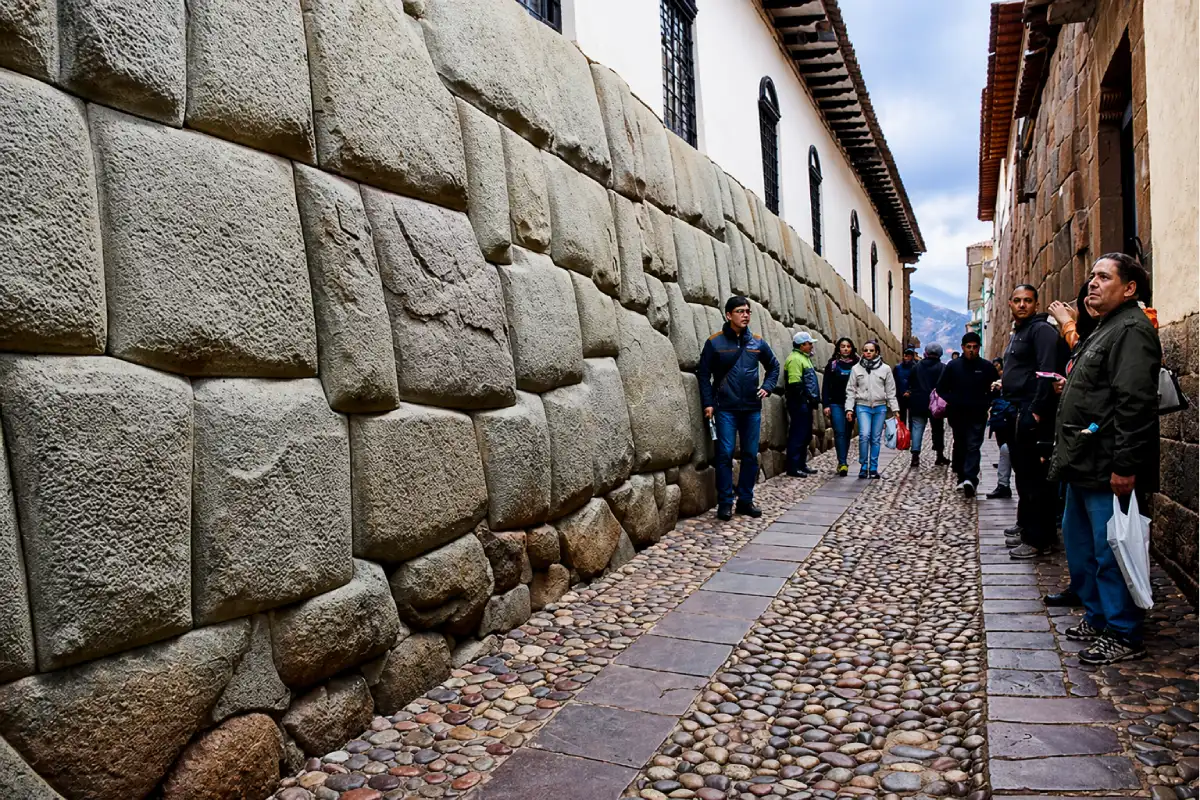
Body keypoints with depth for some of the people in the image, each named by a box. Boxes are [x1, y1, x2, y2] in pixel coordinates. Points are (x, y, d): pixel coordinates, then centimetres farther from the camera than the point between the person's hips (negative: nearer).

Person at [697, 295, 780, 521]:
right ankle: (725, 502, 4)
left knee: (751, 455, 8)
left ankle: (746, 500, 19)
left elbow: (774, 366, 21)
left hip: (752, 408, 4)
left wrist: (767, 387, 5)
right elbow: (704, 374, -1)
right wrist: (708, 403, -7)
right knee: (725, 454, -5)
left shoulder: (757, 342, 6)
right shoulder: (715, 342, -4)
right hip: (725, 409, -4)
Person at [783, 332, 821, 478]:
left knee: (806, 435, 14)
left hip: (806, 403, 11)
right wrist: (804, 398, -20)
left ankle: (801, 465, 22)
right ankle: (793, 467, -5)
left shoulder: (804, 358, 21)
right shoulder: (795, 359, -13)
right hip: (799, 403, -11)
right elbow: (795, 383, -21)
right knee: (798, 435, -8)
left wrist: (813, 399, 20)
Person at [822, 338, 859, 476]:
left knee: (847, 433, 7)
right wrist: (826, 405, -5)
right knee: (839, 432, -11)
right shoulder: (832, 364, 5)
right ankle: (843, 463, -14)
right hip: (836, 404, -2)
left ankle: (842, 462, 16)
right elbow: (826, 386, 2)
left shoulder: (856, 365, 8)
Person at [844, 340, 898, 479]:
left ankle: (873, 468, 13)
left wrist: (895, 409, 3)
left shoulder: (885, 369, 4)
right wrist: (849, 408, -2)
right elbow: (851, 390, 5)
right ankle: (863, 466, -2)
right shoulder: (856, 368, 4)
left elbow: (890, 391, 7)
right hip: (862, 406, -1)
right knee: (864, 435, -16)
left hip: (880, 407, 1)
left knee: (876, 439, 3)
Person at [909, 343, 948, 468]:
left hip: (918, 403, 2)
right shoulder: (942, 367, -6)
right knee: (938, 429, 9)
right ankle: (940, 457, 15)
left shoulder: (917, 366, 5)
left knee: (917, 428, 3)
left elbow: (911, 383, 9)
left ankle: (915, 456, -7)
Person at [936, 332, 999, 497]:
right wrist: (952, 401, -4)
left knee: (973, 446, -12)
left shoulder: (987, 367, 1)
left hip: (977, 415, -2)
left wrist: (985, 403, -3)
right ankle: (961, 477, 22)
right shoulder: (953, 366, 4)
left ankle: (969, 479, -24)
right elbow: (941, 388, 9)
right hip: (957, 414, 2)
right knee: (960, 446, 12)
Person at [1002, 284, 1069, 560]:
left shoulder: (1042, 330, -9)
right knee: (1023, 474, 16)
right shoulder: (1016, 333, 21)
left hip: (1032, 415, -10)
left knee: (1034, 477, -7)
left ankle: (1038, 540, -2)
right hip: (1016, 413, 10)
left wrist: (1036, 411, -22)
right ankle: (1025, 526, 27)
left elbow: (1047, 373, -19)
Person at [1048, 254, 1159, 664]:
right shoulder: (1103, 330, 20)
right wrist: (1064, 452, 21)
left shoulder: (1132, 329, -13)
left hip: (1108, 471, -11)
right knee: (1079, 543, 18)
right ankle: (1097, 617, 31)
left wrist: (1125, 465, -26)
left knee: (1110, 551, -3)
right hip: (1085, 466, 11)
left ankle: (1123, 635, 9)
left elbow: (1135, 403, -22)